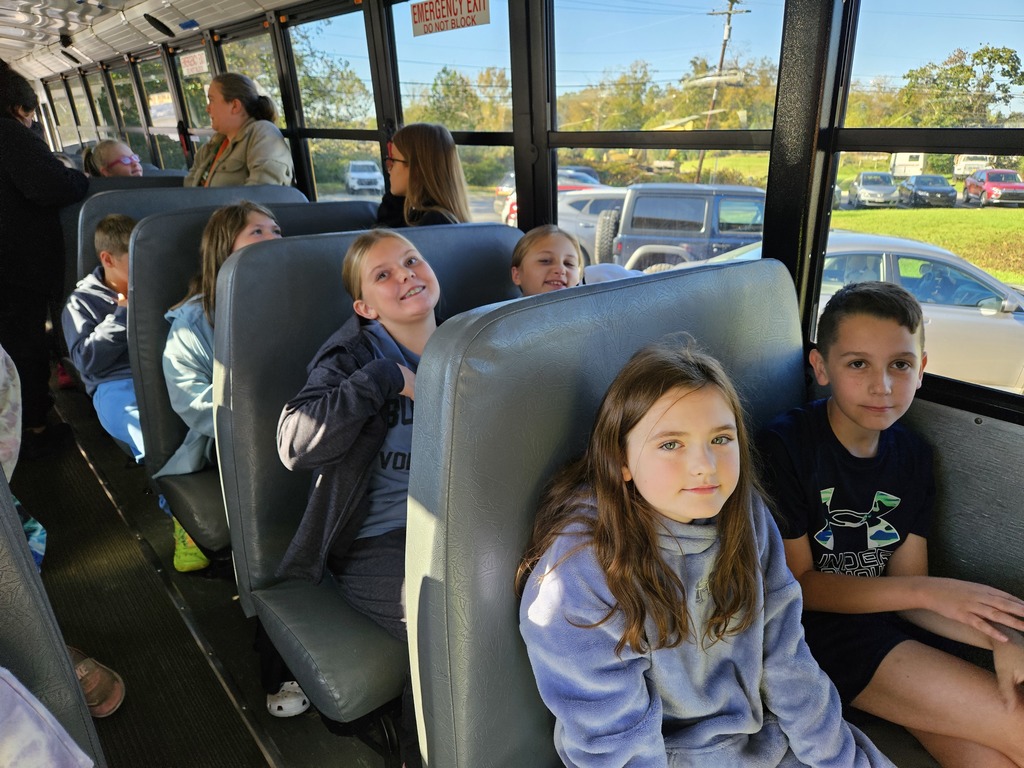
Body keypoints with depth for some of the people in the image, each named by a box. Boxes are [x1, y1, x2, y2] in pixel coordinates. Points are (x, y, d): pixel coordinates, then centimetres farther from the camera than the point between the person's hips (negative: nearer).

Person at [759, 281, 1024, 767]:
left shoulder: (911, 455, 5)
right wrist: (929, 591, -15)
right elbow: (798, 585, -11)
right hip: (817, 632, -5)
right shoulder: (786, 446, -14)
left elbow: (908, 590, 3)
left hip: (891, 624, 6)